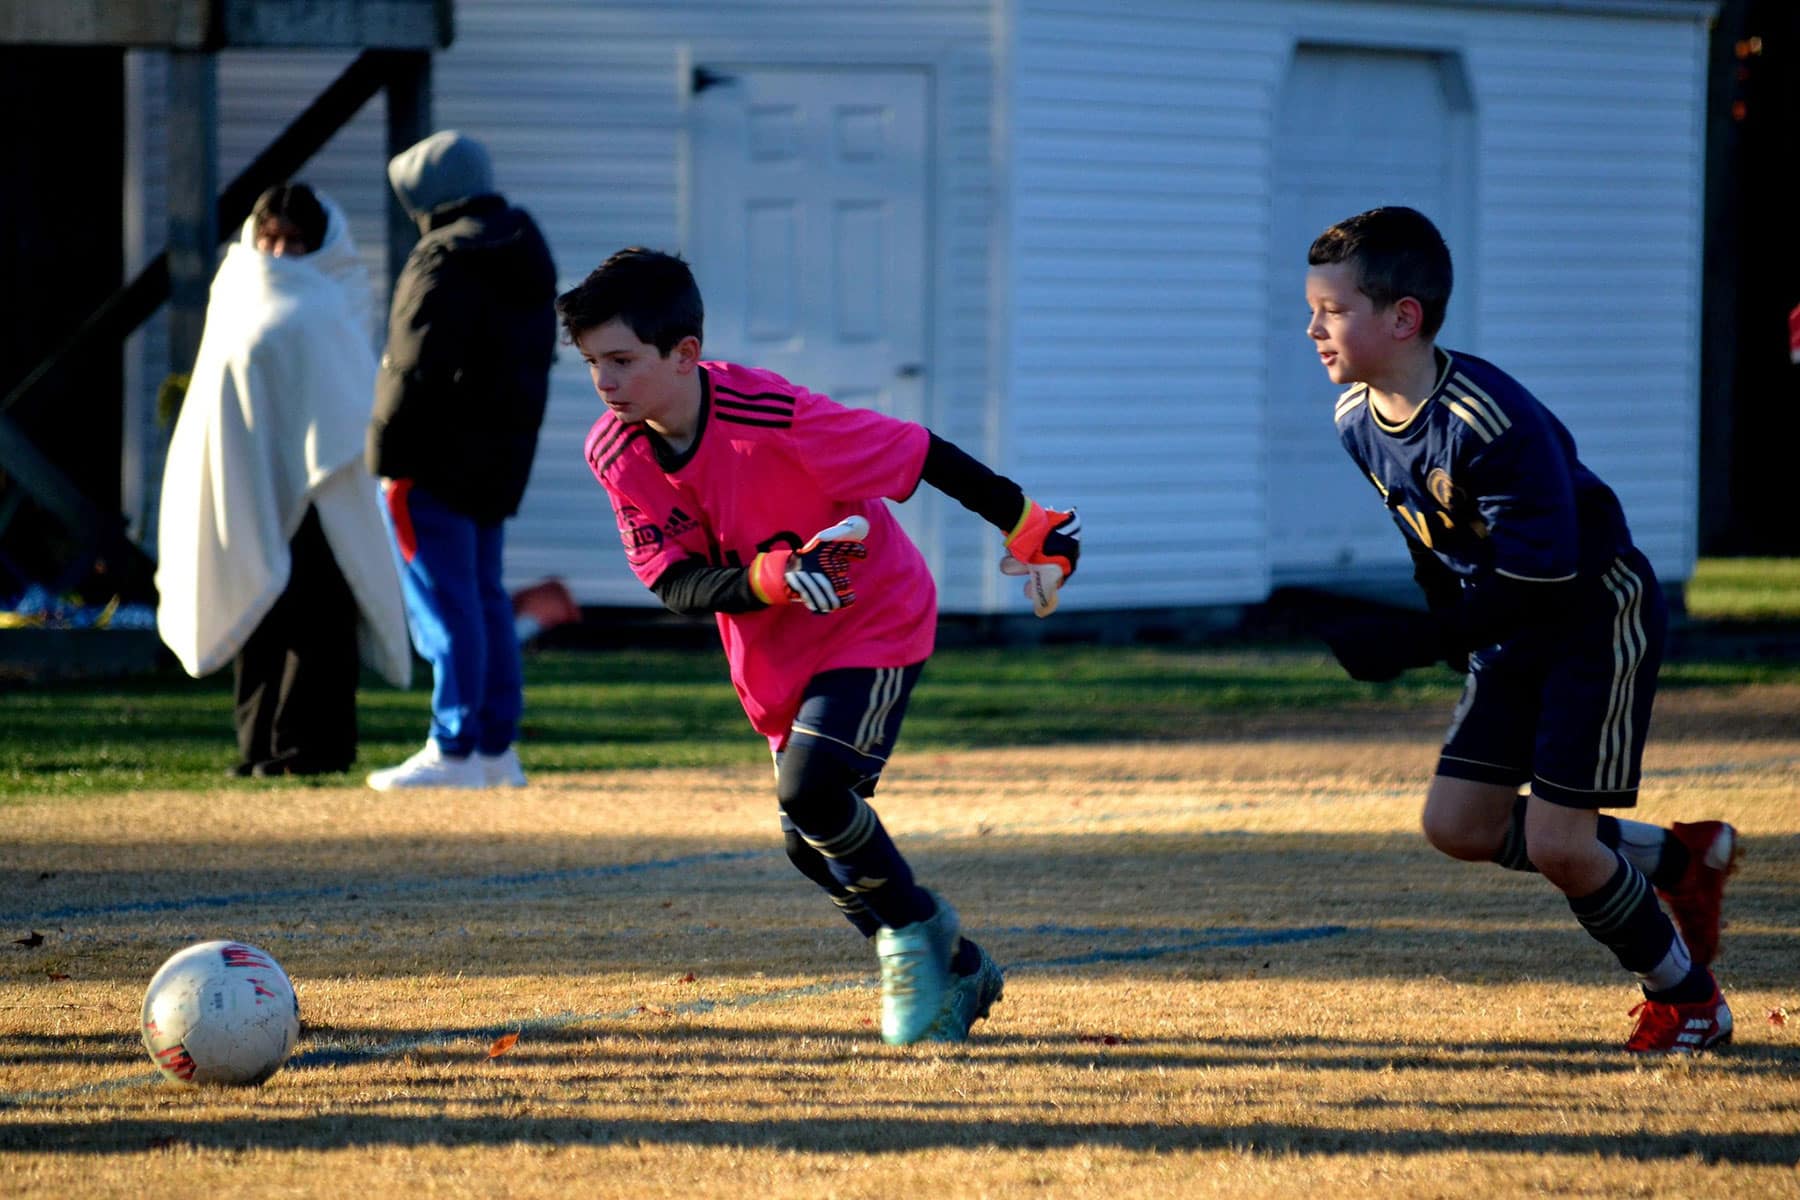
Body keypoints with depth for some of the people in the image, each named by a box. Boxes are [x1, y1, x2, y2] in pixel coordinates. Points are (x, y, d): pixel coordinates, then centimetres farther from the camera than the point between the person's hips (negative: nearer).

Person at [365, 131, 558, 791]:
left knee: (445, 600, -6)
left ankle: (454, 750, -6)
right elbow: (538, 357, 18)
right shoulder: (530, 257, 14)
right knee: (484, 594, 16)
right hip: (501, 459, 9)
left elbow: (416, 369, -20)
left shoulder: (444, 262, -17)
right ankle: (497, 747, 18)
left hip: (442, 460, -9)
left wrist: (390, 457, -15)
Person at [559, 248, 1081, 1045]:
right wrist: (768, 580, -34)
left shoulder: (775, 419, -30)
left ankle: (916, 928, 2)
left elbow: (921, 454, -22)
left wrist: (1026, 527, -17)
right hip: (774, 653, 7)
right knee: (814, 845, 10)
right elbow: (676, 584, -14)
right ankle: (957, 975, 30)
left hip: (876, 620, -7)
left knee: (811, 793, -24)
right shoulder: (615, 453, -13)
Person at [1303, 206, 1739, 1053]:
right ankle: (1683, 859, 20)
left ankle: (1688, 994, 12)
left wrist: (1414, 646, -32)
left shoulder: (1491, 420, -31)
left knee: (1556, 842, -12)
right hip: (1512, 636, 9)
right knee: (1459, 825, 3)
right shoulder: (1359, 421, -4)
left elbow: (1538, 580, -29)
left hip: (1598, 613, -9)